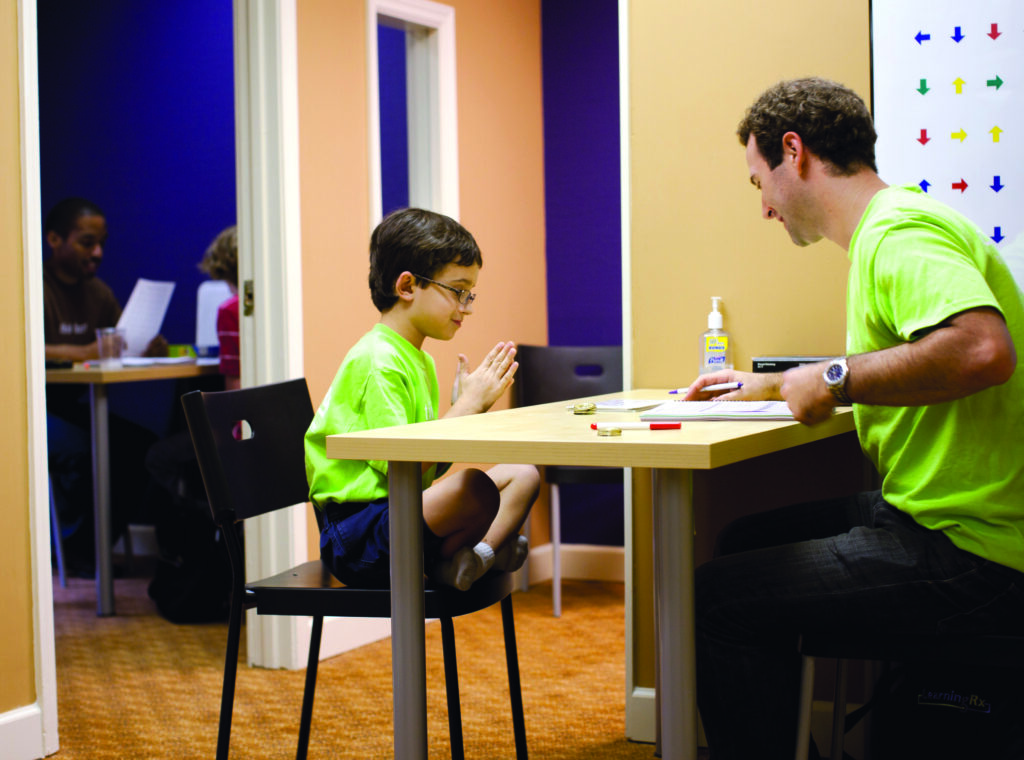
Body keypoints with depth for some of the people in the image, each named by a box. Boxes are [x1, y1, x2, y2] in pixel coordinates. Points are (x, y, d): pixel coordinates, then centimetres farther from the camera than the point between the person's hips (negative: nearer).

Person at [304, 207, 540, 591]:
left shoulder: (419, 360, 17)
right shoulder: (377, 362, -14)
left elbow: (430, 469, 14)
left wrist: (467, 404, 4)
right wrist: (468, 405, -16)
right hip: (358, 536, -10)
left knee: (521, 475, 8)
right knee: (475, 486, -33)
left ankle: (477, 554, -12)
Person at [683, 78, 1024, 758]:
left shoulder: (898, 230, -16)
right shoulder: (890, 226, 17)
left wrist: (835, 377, -22)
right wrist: (774, 386, 30)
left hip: (966, 555, -11)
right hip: (946, 517, 11)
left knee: (715, 599, -12)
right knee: (748, 540, 24)